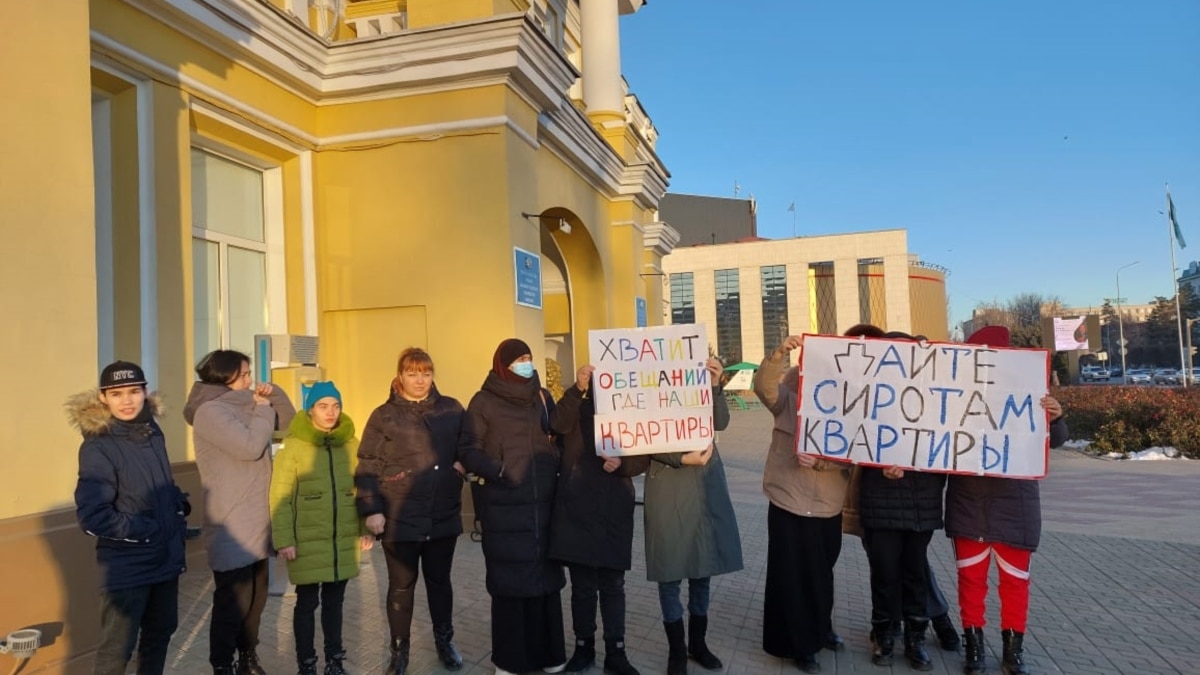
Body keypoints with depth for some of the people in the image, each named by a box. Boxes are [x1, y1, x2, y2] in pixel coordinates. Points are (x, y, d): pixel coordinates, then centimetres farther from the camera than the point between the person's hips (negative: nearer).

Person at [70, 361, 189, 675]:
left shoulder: (152, 433, 4)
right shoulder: (98, 446, -16)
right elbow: (91, 516, -19)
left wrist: (180, 509, 6)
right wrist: (143, 530, -17)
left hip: (166, 556, 7)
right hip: (126, 565, -7)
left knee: (160, 632, 20)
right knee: (116, 648, 2)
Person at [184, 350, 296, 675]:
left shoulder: (244, 407, 12)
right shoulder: (210, 411, -15)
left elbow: (288, 420, 18)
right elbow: (250, 446, -25)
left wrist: (274, 395, 1)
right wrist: (263, 408, -12)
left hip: (255, 525, 9)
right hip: (231, 529, -9)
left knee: (255, 598, 17)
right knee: (233, 602, 0)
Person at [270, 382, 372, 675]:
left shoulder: (352, 444, 2)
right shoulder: (293, 446, -9)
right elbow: (280, 497, -9)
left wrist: (366, 528, 3)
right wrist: (283, 539, -13)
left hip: (344, 541, 3)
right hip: (307, 542, -3)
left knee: (334, 601, 16)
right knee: (307, 602, 9)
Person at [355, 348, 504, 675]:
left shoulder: (452, 410, 3)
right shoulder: (384, 416, -3)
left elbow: (468, 451, 0)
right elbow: (367, 468, -4)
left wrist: (498, 471, -16)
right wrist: (371, 510, -13)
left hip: (443, 516, 2)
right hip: (399, 519, -2)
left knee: (440, 581, 18)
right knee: (401, 585, 11)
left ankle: (444, 642, 37)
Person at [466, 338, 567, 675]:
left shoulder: (543, 397, 10)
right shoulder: (483, 402, -1)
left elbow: (559, 438, 14)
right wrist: (481, 470, -16)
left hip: (543, 502, 4)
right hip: (504, 506, -3)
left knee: (545, 575, 9)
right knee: (509, 579, 3)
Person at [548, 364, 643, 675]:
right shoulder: (577, 409, 4)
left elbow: (644, 457, 4)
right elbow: (558, 425, -20)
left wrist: (622, 463, -17)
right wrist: (577, 389, -34)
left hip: (615, 510, 1)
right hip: (576, 508, -1)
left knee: (613, 584, 8)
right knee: (582, 584, 8)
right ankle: (583, 647, 24)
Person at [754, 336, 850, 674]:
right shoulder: (788, 399, -4)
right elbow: (763, 386, -25)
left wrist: (820, 462, -24)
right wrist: (778, 354, -41)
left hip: (829, 505, 3)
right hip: (790, 503, -2)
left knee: (822, 573, 21)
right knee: (792, 576, 3)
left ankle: (821, 630, 43)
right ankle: (801, 644, 20)